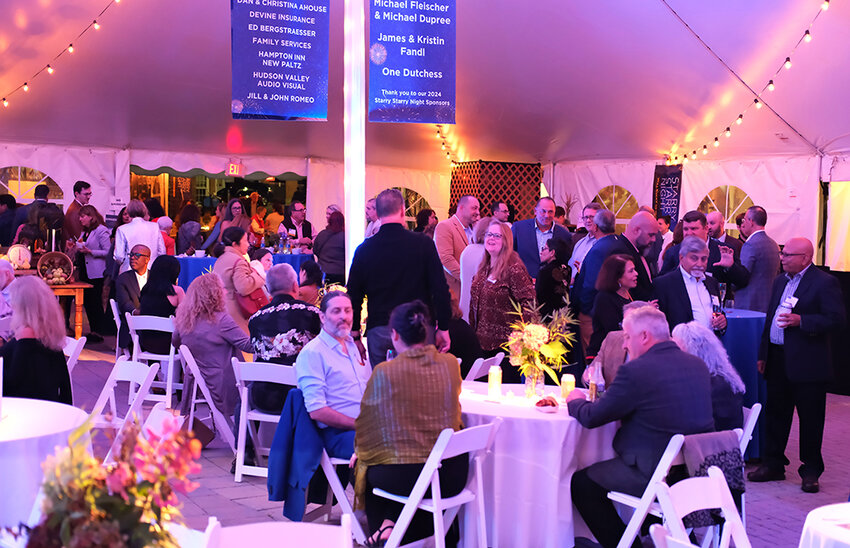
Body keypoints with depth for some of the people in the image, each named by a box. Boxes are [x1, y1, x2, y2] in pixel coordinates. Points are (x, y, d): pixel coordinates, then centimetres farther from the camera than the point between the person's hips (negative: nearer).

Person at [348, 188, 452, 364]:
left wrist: (355, 336, 13)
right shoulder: (423, 243, -4)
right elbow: (440, 288, -5)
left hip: (378, 332, 1)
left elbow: (354, 296, 5)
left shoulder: (364, 249, 1)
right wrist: (443, 328, 3)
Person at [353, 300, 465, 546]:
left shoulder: (384, 372, -13)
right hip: (454, 475, 4)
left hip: (405, 478, -3)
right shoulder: (451, 364, -1)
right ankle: (395, 522, 20)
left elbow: (367, 421, 1)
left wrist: (360, 451, 22)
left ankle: (383, 528, 25)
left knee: (364, 466, 27)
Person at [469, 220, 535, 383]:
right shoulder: (484, 268, 12)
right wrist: (473, 330, 16)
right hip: (482, 341, 8)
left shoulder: (513, 268, -13)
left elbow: (528, 302, -18)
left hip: (505, 343, -8)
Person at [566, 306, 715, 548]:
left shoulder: (636, 370, -18)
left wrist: (575, 401, 11)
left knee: (581, 483, 7)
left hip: (660, 474, -8)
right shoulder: (698, 365, 5)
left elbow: (591, 417, -10)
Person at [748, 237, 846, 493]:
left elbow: (836, 319, -15)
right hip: (778, 361, 7)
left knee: (810, 419, 3)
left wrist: (800, 320, -23)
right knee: (775, 414, 13)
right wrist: (763, 354, 15)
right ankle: (773, 464, 25)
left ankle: (810, 471, 16)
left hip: (807, 364, -7)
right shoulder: (780, 281, 14)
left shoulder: (824, 283, -9)